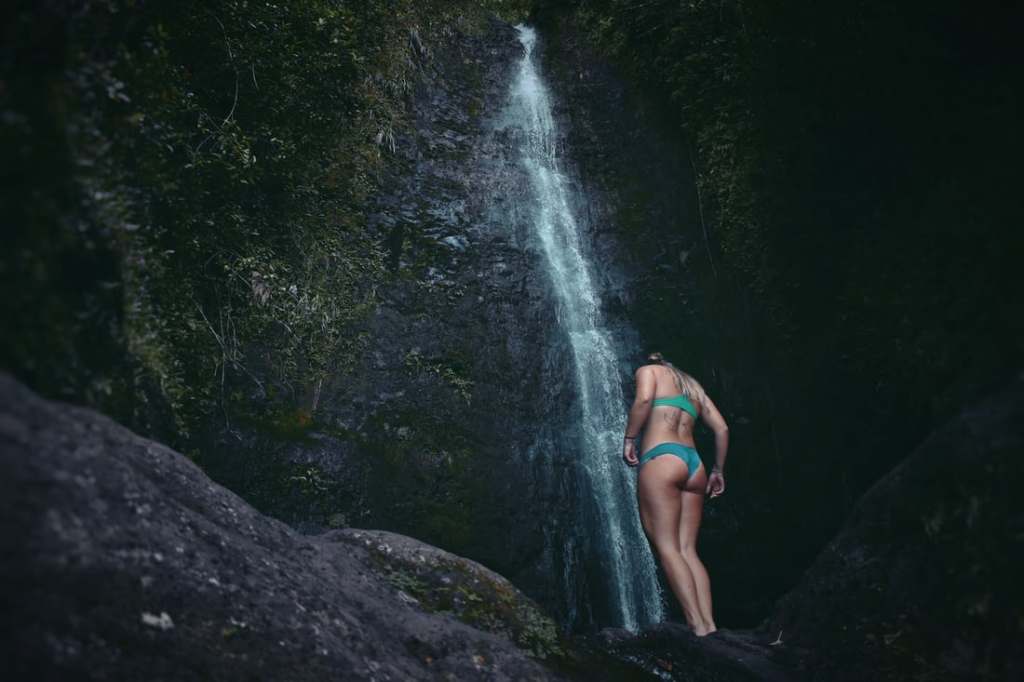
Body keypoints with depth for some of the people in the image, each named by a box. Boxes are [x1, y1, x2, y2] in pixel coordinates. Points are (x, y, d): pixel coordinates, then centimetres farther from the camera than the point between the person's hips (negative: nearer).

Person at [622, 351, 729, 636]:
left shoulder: (648, 369, 13)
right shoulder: (692, 384, 30)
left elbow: (644, 399, -11)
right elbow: (721, 428, 22)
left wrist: (629, 438, -4)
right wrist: (718, 470, 28)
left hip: (661, 460, -6)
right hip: (694, 464, 6)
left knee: (667, 548, -8)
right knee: (687, 550, 2)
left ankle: (699, 627, -18)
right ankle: (710, 625, -11)